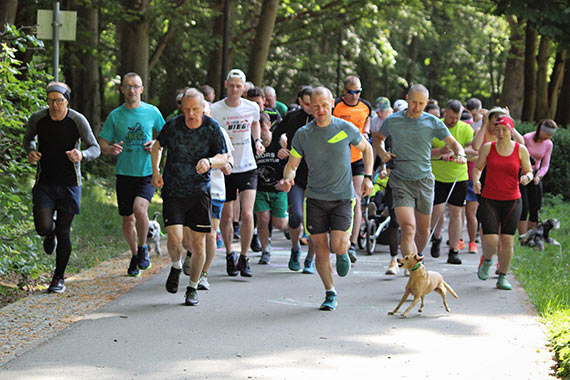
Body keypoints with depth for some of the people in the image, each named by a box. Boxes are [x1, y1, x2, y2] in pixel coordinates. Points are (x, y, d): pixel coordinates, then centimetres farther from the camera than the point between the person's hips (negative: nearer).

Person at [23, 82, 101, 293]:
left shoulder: (78, 121, -11)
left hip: (69, 184, -1)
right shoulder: (37, 119, -5)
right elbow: (28, 138, 15)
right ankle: (51, 232, 26)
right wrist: (30, 152, -8)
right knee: (43, 228, -14)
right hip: (44, 183, 1)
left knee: (63, 233, -1)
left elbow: (95, 149, -4)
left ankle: (59, 278, 16)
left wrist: (82, 155, -26)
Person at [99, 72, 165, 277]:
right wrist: (111, 149, -18)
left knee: (140, 208, -24)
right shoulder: (115, 115, 3)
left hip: (147, 173, -2)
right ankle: (134, 255, 30)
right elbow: (102, 145, 5)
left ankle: (143, 248, 0)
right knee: (127, 219, 6)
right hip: (124, 173, 2)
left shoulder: (152, 112, 3)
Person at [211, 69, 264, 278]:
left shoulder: (252, 107, 1)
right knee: (226, 217, 5)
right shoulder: (215, 110, -8)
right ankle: (229, 255, 27)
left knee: (247, 214, -11)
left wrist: (257, 140, 7)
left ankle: (244, 259, 1)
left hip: (248, 168, 1)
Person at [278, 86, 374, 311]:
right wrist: (287, 179, -19)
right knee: (321, 250, 2)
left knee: (338, 246, -15)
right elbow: (292, 164, 3)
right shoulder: (303, 134, -3)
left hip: (342, 197, -2)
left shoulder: (346, 129, -5)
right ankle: (330, 294, 19)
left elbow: (366, 149, 12)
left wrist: (368, 177, 3)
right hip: (315, 198, 2)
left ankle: (343, 253, 23)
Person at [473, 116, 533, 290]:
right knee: (491, 241, -10)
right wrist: (476, 180, -8)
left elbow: (529, 171, 9)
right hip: (489, 200, -1)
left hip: (512, 201, 1)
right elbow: (477, 167, 12)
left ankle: (503, 277, 14)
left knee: (507, 240, -1)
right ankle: (487, 261, 25)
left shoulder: (521, 150, 0)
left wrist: (527, 177, -14)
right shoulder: (488, 148, 0)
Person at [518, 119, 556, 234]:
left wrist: (539, 176, -17)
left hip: (535, 175, 5)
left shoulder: (549, 144, -2)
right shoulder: (527, 138, -16)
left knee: (535, 211, 1)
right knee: (523, 209, -12)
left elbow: (545, 165, 1)